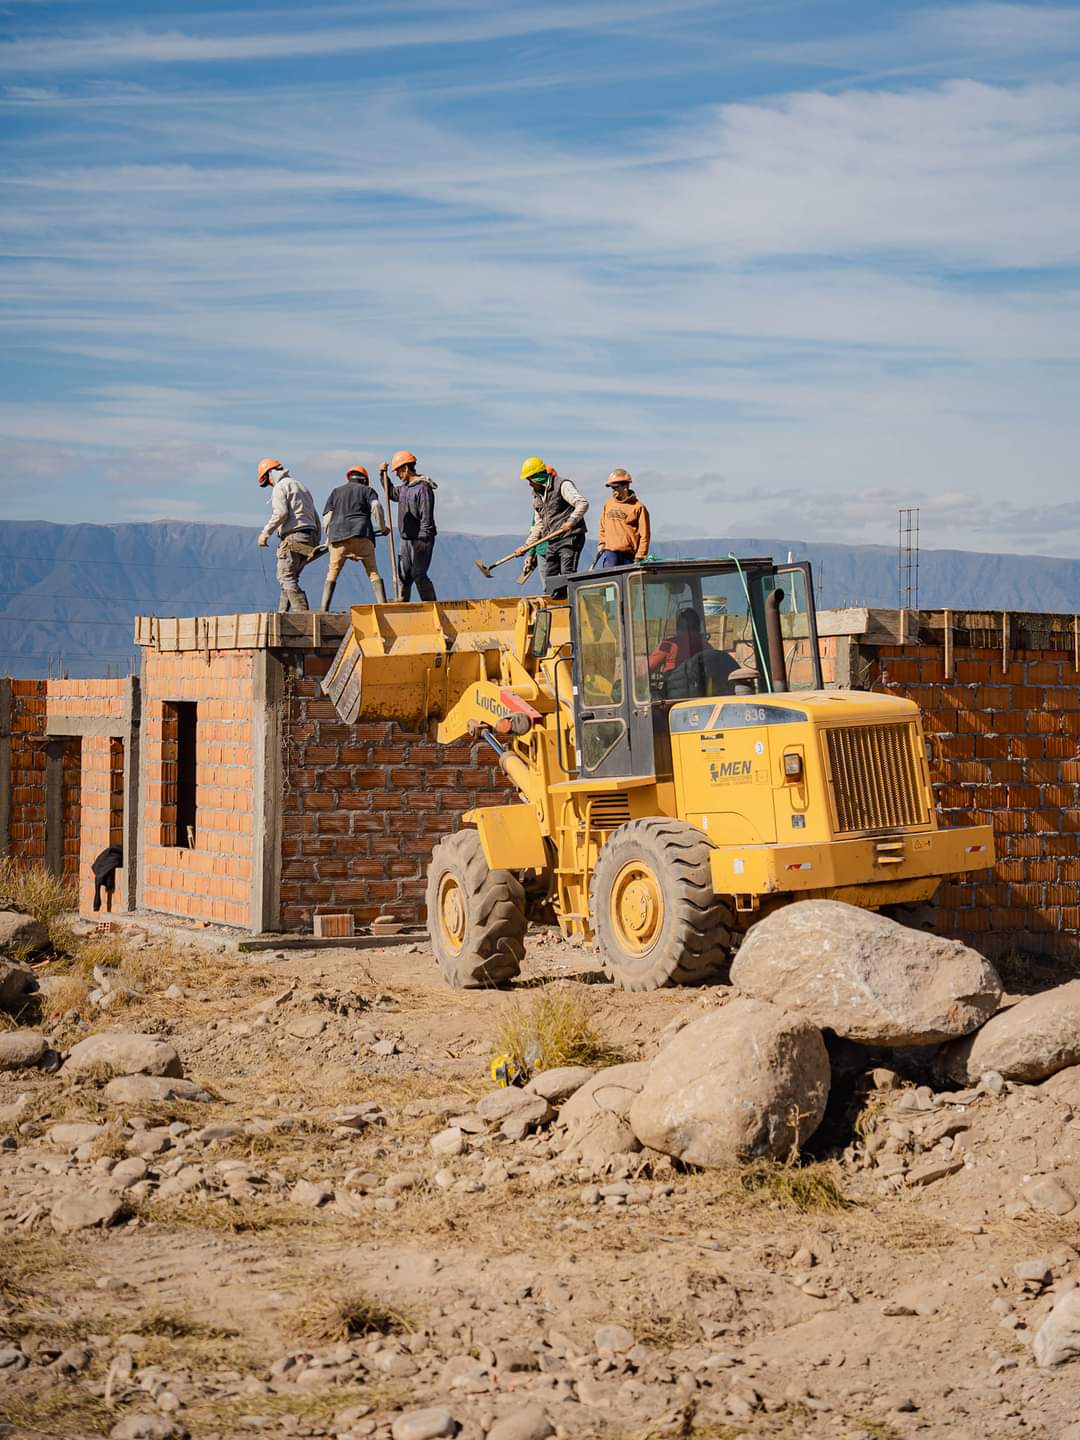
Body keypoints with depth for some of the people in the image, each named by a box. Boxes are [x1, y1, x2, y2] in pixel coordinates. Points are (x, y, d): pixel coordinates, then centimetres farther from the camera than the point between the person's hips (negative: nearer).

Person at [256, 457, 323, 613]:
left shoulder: (281, 486, -2)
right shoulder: (302, 487, 26)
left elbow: (280, 513, -17)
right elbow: (315, 517, 26)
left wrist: (265, 532, -11)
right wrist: (317, 542, 27)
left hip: (293, 538, -9)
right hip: (309, 538, 9)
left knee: (287, 578, -10)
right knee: (289, 578, 14)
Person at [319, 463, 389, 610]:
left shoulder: (336, 492, 23)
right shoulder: (367, 490, 16)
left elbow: (326, 520, 13)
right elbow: (376, 507, -7)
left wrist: (330, 537, 26)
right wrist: (382, 527, 3)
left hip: (338, 536, 2)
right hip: (362, 535, -2)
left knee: (332, 574, 12)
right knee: (373, 572, 3)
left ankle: (323, 609, 5)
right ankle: (382, 605, -9)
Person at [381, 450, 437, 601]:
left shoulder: (423, 487, -14)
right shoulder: (404, 487, 13)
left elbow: (427, 516, -19)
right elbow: (391, 493, 36)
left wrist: (422, 539, -23)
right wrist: (383, 475, 22)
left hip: (421, 540, -9)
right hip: (406, 539, 9)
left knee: (418, 574, -14)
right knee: (403, 575, 10)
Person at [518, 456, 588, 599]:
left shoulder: (562, 486, -7)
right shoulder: (537, 496, 18)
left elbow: (582, 503, -20)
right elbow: (539, 524, 24)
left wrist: (572, 521, -33)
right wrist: (529, 545, 18)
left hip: (570, 538, -8)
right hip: (552, 542, 8)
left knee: (567, 575, -19)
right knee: (549, 579, 5)